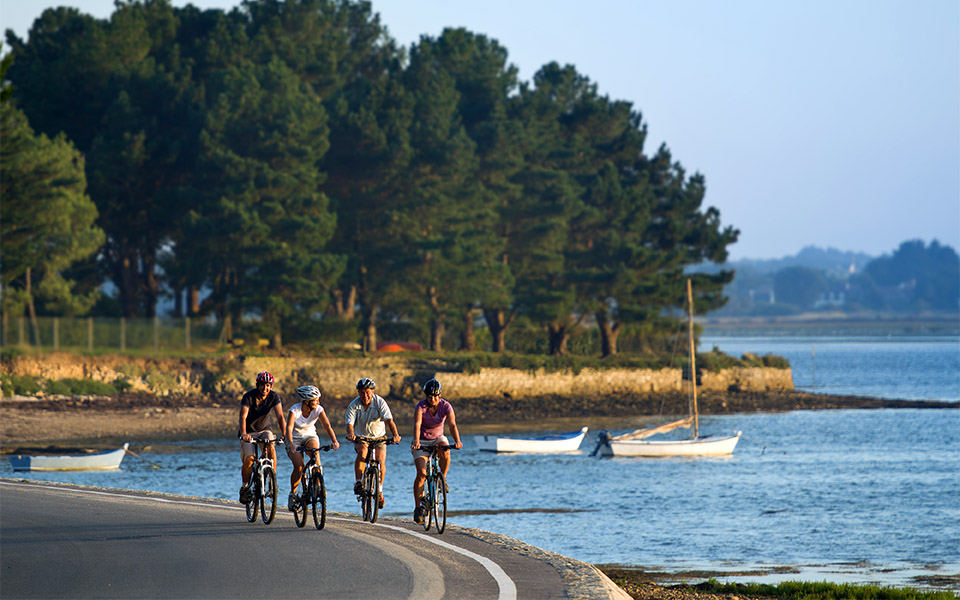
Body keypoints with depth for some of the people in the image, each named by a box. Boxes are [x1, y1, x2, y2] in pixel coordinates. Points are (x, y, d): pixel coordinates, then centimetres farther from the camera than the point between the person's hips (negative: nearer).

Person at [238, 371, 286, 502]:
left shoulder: (274, 397, -11)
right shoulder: (249, 397, -19)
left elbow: (280, 416, -18)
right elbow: (243, 417, -30)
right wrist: (243, 434, -47)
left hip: (264, 430, 2)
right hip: (249, 432, -2)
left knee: (271, 447, -30)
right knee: (249, 460, -18)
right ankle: (245, 487, 6)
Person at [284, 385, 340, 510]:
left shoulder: (318, 410, -16)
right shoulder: (295, 410, -23)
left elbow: (327, 426, -25)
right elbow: (289, 428, -33)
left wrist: (334, 441, -42)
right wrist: (290, 443, -52)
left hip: (310, 436, 2)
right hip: (295, 438, -2)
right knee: (299, 468, -22)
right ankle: (292, 494, 1)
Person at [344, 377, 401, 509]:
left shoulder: (380, 402, -16)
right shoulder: (354, 405, -14)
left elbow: (389, 420, -26)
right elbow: (349, 422, -25)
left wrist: (395, 435, -43)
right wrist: (350, 434, -48)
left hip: (379, 437, 0)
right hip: (361, 437, 0)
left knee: (381, 460, -20)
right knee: (362, 451, -32)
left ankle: (379, 490, 0)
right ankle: (358, 483, -26)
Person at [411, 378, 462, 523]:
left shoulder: (446, 406, -15)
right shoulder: (420, 407, -19)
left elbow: (452, 425, -27)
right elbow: (417, 425, -34)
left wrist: (457, 441, -44)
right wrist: (416, 442, -51)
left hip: (438, 438, 2)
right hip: (422, 441, -2)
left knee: (445, 452, -35)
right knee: (421, 473, -16)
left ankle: (442, 478, -9)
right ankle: (418, 508, -12)